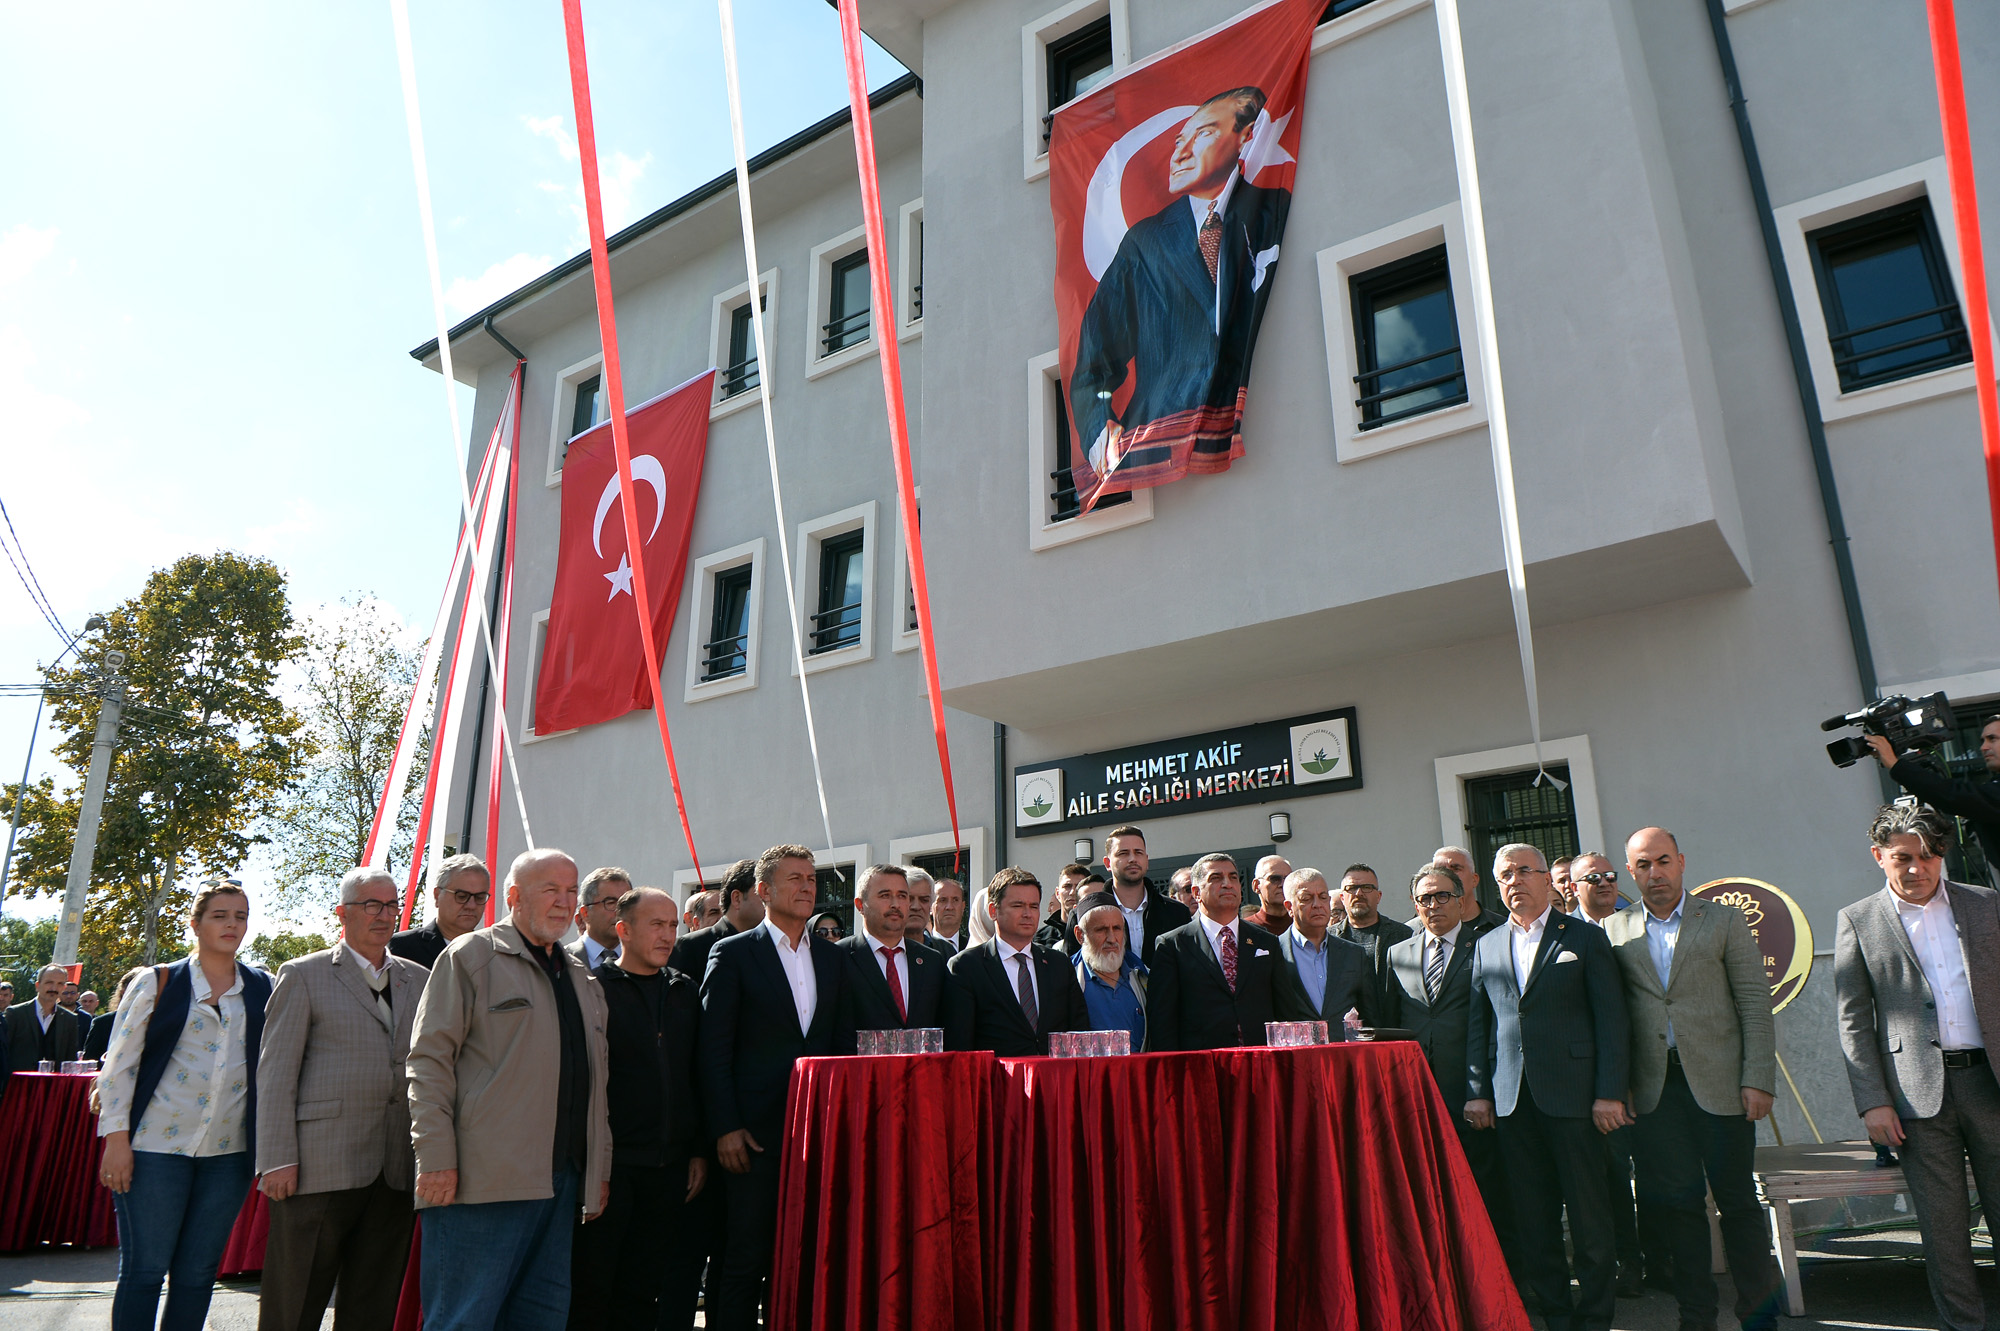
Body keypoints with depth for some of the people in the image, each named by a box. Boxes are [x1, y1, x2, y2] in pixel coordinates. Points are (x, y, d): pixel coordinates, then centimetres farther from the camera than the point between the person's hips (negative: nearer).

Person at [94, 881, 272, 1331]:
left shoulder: (261, 988, 8)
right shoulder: (159, 983, 1)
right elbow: (118, 1062, 0)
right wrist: (117, 1139, -7)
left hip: (229, 1150, 3)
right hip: (156, 1144, -2)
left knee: (197, 1273, 8)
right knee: (143, 1269, 1)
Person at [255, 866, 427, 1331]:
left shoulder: (419, 979, 14)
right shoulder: (304, 975, 3)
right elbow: (275, 1072, -2)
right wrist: (278, 1161, -10)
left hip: (396, 1171, 4)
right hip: (320, 1168, -4)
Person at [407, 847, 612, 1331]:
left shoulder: (583, 978, 19)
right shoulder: (470, 955, -1)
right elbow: (429, 1059, -6)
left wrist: (601, 1166, 17)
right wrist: (436, 1159, -13)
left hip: (561, 1180, 7)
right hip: (482, 1181, -6)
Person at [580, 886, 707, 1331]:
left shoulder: (686, 992, 12)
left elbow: (698, 1076, 13)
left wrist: (699, 1151, 8)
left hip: (668, 1164, 4)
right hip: (608, 1161, -4)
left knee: (643, 1289, 12)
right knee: (590, 1288, 4)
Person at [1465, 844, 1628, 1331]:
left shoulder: (1585, 938, 3)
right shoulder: (1486, 945, 13)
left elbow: (1611, 1020, -2)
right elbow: (1477, 1024, 13)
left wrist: (1610, 1092, -8)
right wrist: (1476, 1091, 6)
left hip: (1573, 1094, -3)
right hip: (1512, 1099, 3)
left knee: (1589, 1211, 2)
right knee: (1532, 1215, 7)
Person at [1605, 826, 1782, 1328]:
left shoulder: (1725, 920, 5)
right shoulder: (1614, 930, 8)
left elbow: (1755, 1004, 1)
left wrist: (1759, 1079, -7)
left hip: (1719, 1081, -1)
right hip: (1653, 1088, 2)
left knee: (1737, 1199, 4)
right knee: (1675, 1201, 5)